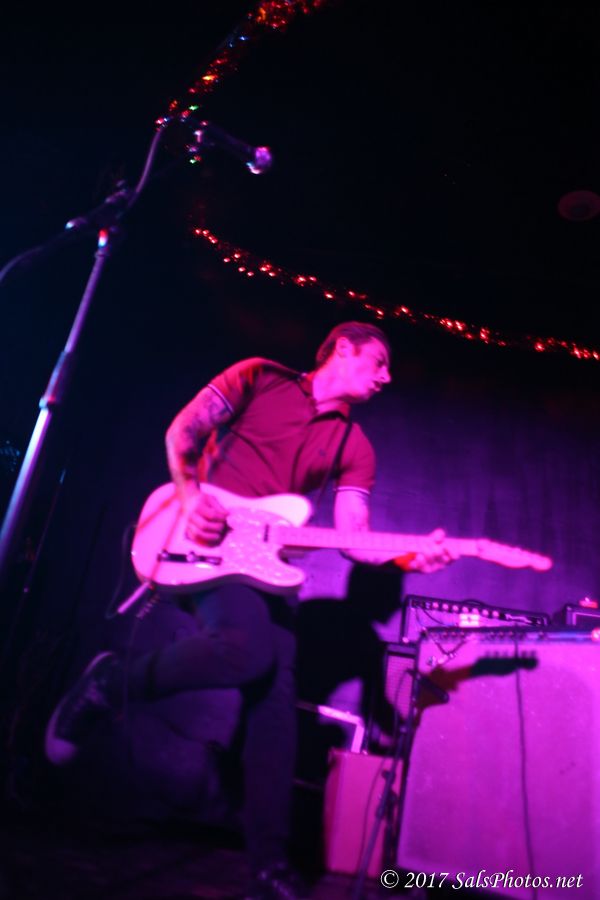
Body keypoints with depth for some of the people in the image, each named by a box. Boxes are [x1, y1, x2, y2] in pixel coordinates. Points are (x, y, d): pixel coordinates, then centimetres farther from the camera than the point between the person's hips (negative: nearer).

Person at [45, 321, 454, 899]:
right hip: (206, 542, -5)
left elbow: (353, 539, 2)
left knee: (277, 700, -5)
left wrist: (409, 557, -18)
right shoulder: (262, 377, 5)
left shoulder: (355, 449, 12)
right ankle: (110, 684, -3)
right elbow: (183, 430, 1)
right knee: (249, 648, -30)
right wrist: (191, 497, -16)